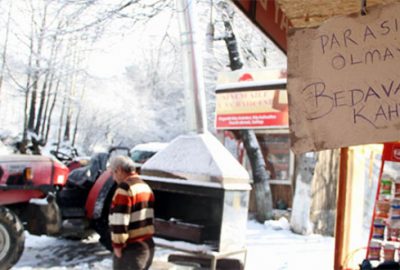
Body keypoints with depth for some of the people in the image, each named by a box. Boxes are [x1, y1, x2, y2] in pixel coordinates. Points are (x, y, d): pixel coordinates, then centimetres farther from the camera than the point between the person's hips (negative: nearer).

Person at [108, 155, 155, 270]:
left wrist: (117, 245, -14)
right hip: (148, 245, 9)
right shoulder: (146, 187, 13)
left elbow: (119, 221, -22)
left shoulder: (125, 188, -18)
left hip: (131, 249, -9)